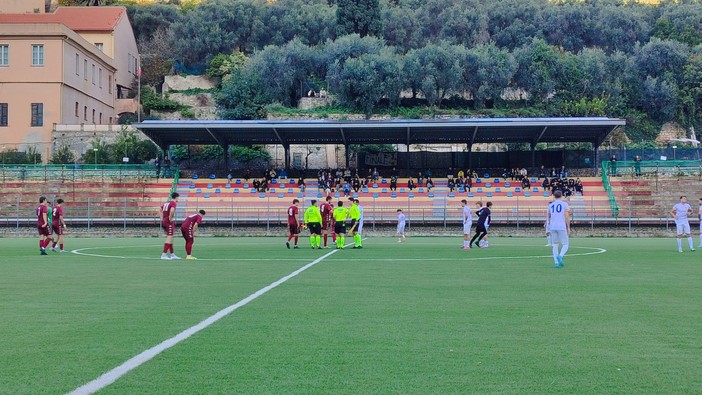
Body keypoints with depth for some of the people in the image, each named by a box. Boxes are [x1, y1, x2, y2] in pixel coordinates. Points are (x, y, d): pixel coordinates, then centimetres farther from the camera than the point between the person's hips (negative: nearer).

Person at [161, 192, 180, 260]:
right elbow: (172, 210, -30)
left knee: (170, 238, 14)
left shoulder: (166, 203, 16)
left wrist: (162, 219, 21)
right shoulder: (173, 203, -10)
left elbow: (161, 210, 27)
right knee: (169, 238, -7)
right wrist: (170, 218, -19)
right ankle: (164, 255, -11)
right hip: (170, 222, -9)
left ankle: (172, 254, 18)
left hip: (164, 222, 9)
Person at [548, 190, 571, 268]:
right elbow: (567, 217, -8)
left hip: (553, 227, 3)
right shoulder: (564, 204, 0)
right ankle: (560, 256, -25)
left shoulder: (551, 205, 10)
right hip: (562, 227, -3)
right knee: (565, 245, 3)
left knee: (555, 245, 11)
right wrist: (568, 228, -3)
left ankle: (556, 262, 1)